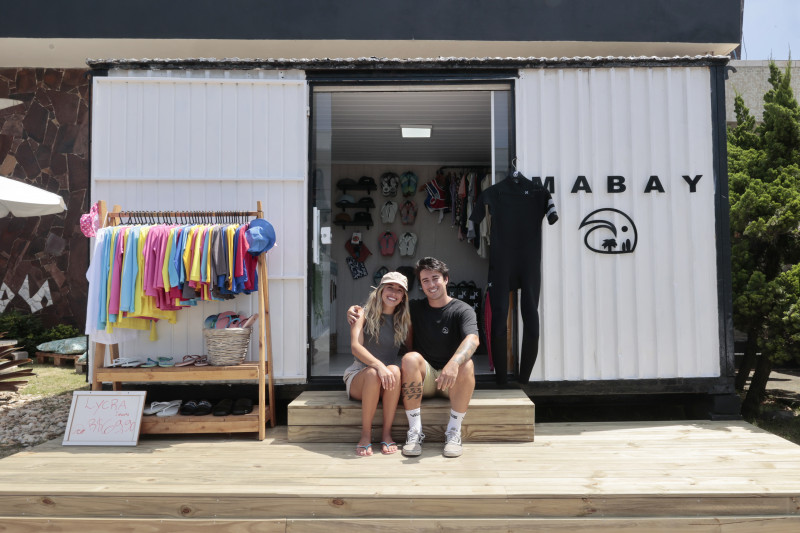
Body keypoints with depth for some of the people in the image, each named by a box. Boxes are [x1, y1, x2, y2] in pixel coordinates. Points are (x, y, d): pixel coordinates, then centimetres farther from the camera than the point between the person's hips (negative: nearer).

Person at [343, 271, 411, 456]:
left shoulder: (404, 321, 8)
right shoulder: (364, 314, -3)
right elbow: (355, 347, -18)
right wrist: (378, 365, -35)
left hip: (387, 385, 2)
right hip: (359, 376, -2)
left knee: (395, 370, -32)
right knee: (373, 373, -35)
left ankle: (387, 433, -24)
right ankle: (365, 434, -23)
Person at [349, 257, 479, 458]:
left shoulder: (462, 311, -4)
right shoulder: (415, 308, 9)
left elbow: (472, 339, -24)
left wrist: (454, 364, -45)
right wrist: (359, 310, -1)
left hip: (452, 381, -2)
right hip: (423, 379, 2)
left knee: (466, 365, -34)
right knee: (410, 358, -29)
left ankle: (454, 432, -21)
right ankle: (415, 431, -25)